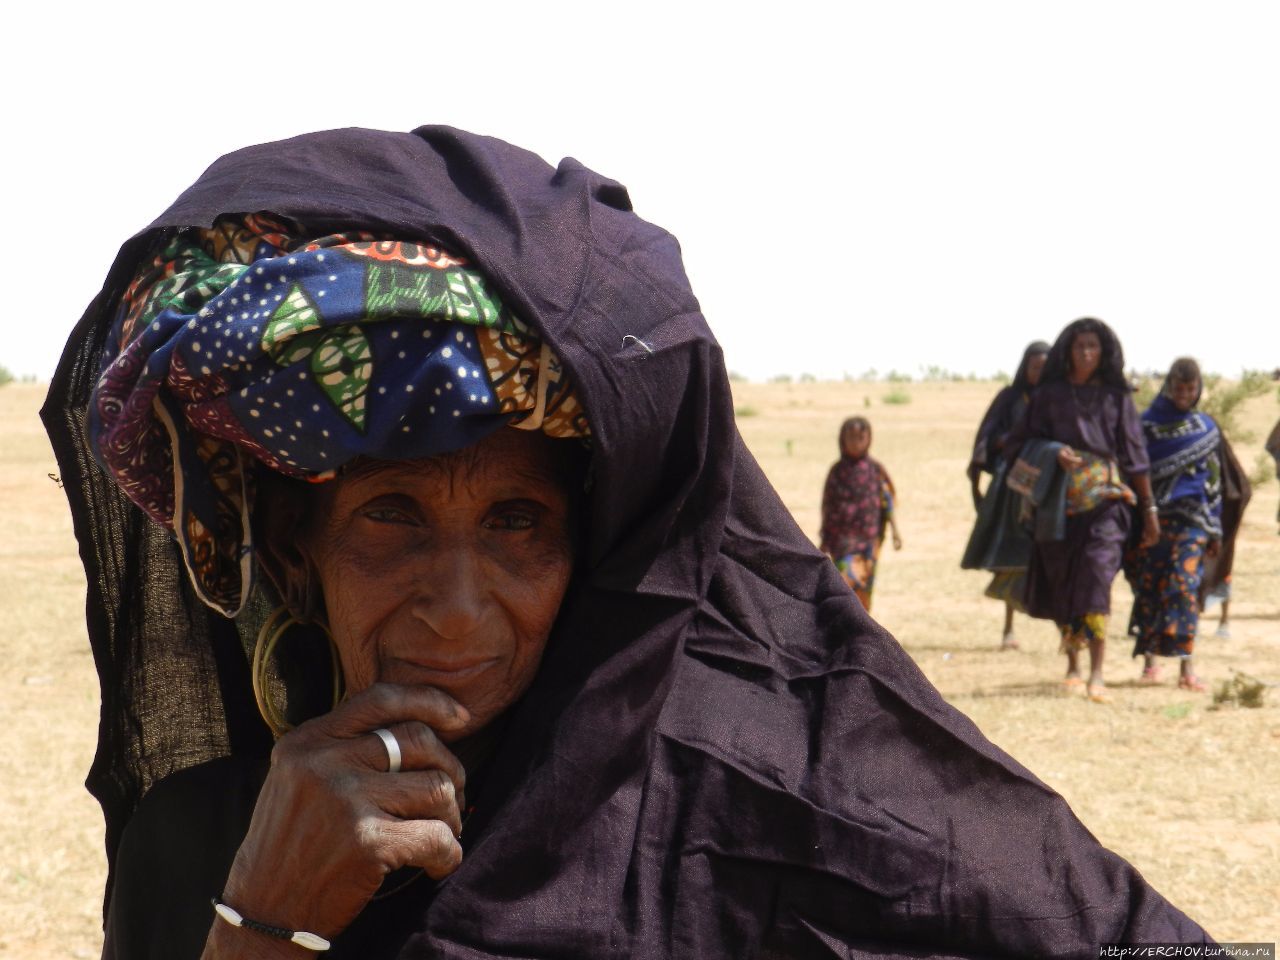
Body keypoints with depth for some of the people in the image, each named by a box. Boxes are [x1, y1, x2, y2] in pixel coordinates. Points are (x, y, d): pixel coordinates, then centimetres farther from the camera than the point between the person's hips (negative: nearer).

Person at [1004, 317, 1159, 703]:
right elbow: (1022, 441, 8)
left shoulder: (1116, 396, 7)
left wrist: (1149, 509, 8)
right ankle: (1072, 666, 27)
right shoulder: (1049, 395, 8)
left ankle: (1096, 676, -22)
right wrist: (1053, 452, -12)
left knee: (1096, 576, -17)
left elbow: (1134, 455, 8)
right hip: (1059, 501, 2)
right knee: (1061, 585, 6)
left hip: (1104, 498, -2)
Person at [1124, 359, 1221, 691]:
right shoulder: (1146, 423, 6)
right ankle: (1149, 662, 8)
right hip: (1151, 517, 0)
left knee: (1184, 585, -11)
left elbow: (1213, 480, 12)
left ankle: (1186, 667, -15)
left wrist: (1215, 530, 9)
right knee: (1149, 586, -1)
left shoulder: (1206, 428, 11)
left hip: (1192, 519, 0)